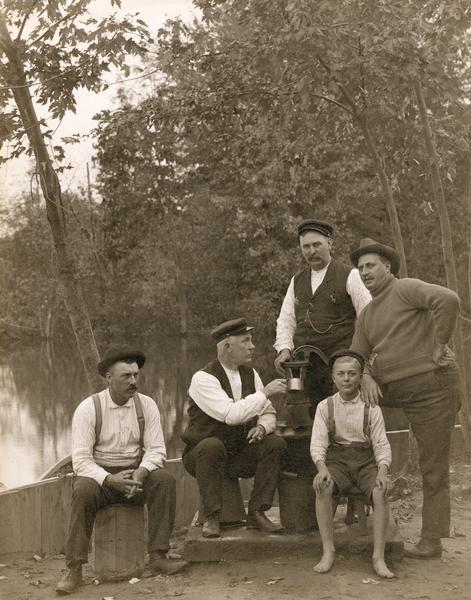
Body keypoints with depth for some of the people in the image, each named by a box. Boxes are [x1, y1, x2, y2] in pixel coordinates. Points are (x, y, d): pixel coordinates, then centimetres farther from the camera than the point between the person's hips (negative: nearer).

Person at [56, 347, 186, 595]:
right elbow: (80, 460, -15)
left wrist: (141, 472, -26)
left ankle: (157, 557, -20)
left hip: (135, 474, 3)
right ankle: (74, 569, -25)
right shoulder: (88, 408, -10)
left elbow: (156, 449, -5)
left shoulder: (146, 405, -1)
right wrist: (109, 479, -31)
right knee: (83, 491, -34)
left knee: (165, 480, -26)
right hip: (98, 474, -2)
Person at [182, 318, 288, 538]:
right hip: (201, 454, -5)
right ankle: (211, 518, -25)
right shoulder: (203, 378, -17)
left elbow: (269, 413, 8)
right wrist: (264, 392, -25)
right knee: (212, 445, -38)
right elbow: (231, 414, -30)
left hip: (239, 457, 6)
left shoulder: (250, 373, 6)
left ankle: (256, 513, -13)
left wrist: (262, 427, -15)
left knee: (276, 443, -18)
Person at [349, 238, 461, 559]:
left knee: (433, 466, -1)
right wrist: (367, 377, -8)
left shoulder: (406, 289, -8)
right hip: (401, 393, 8)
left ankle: (431, 540, 7)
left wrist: (438, 346, -20)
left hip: (432, 386, -8)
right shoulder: (367, 315, 18)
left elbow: (448, 300, -25)